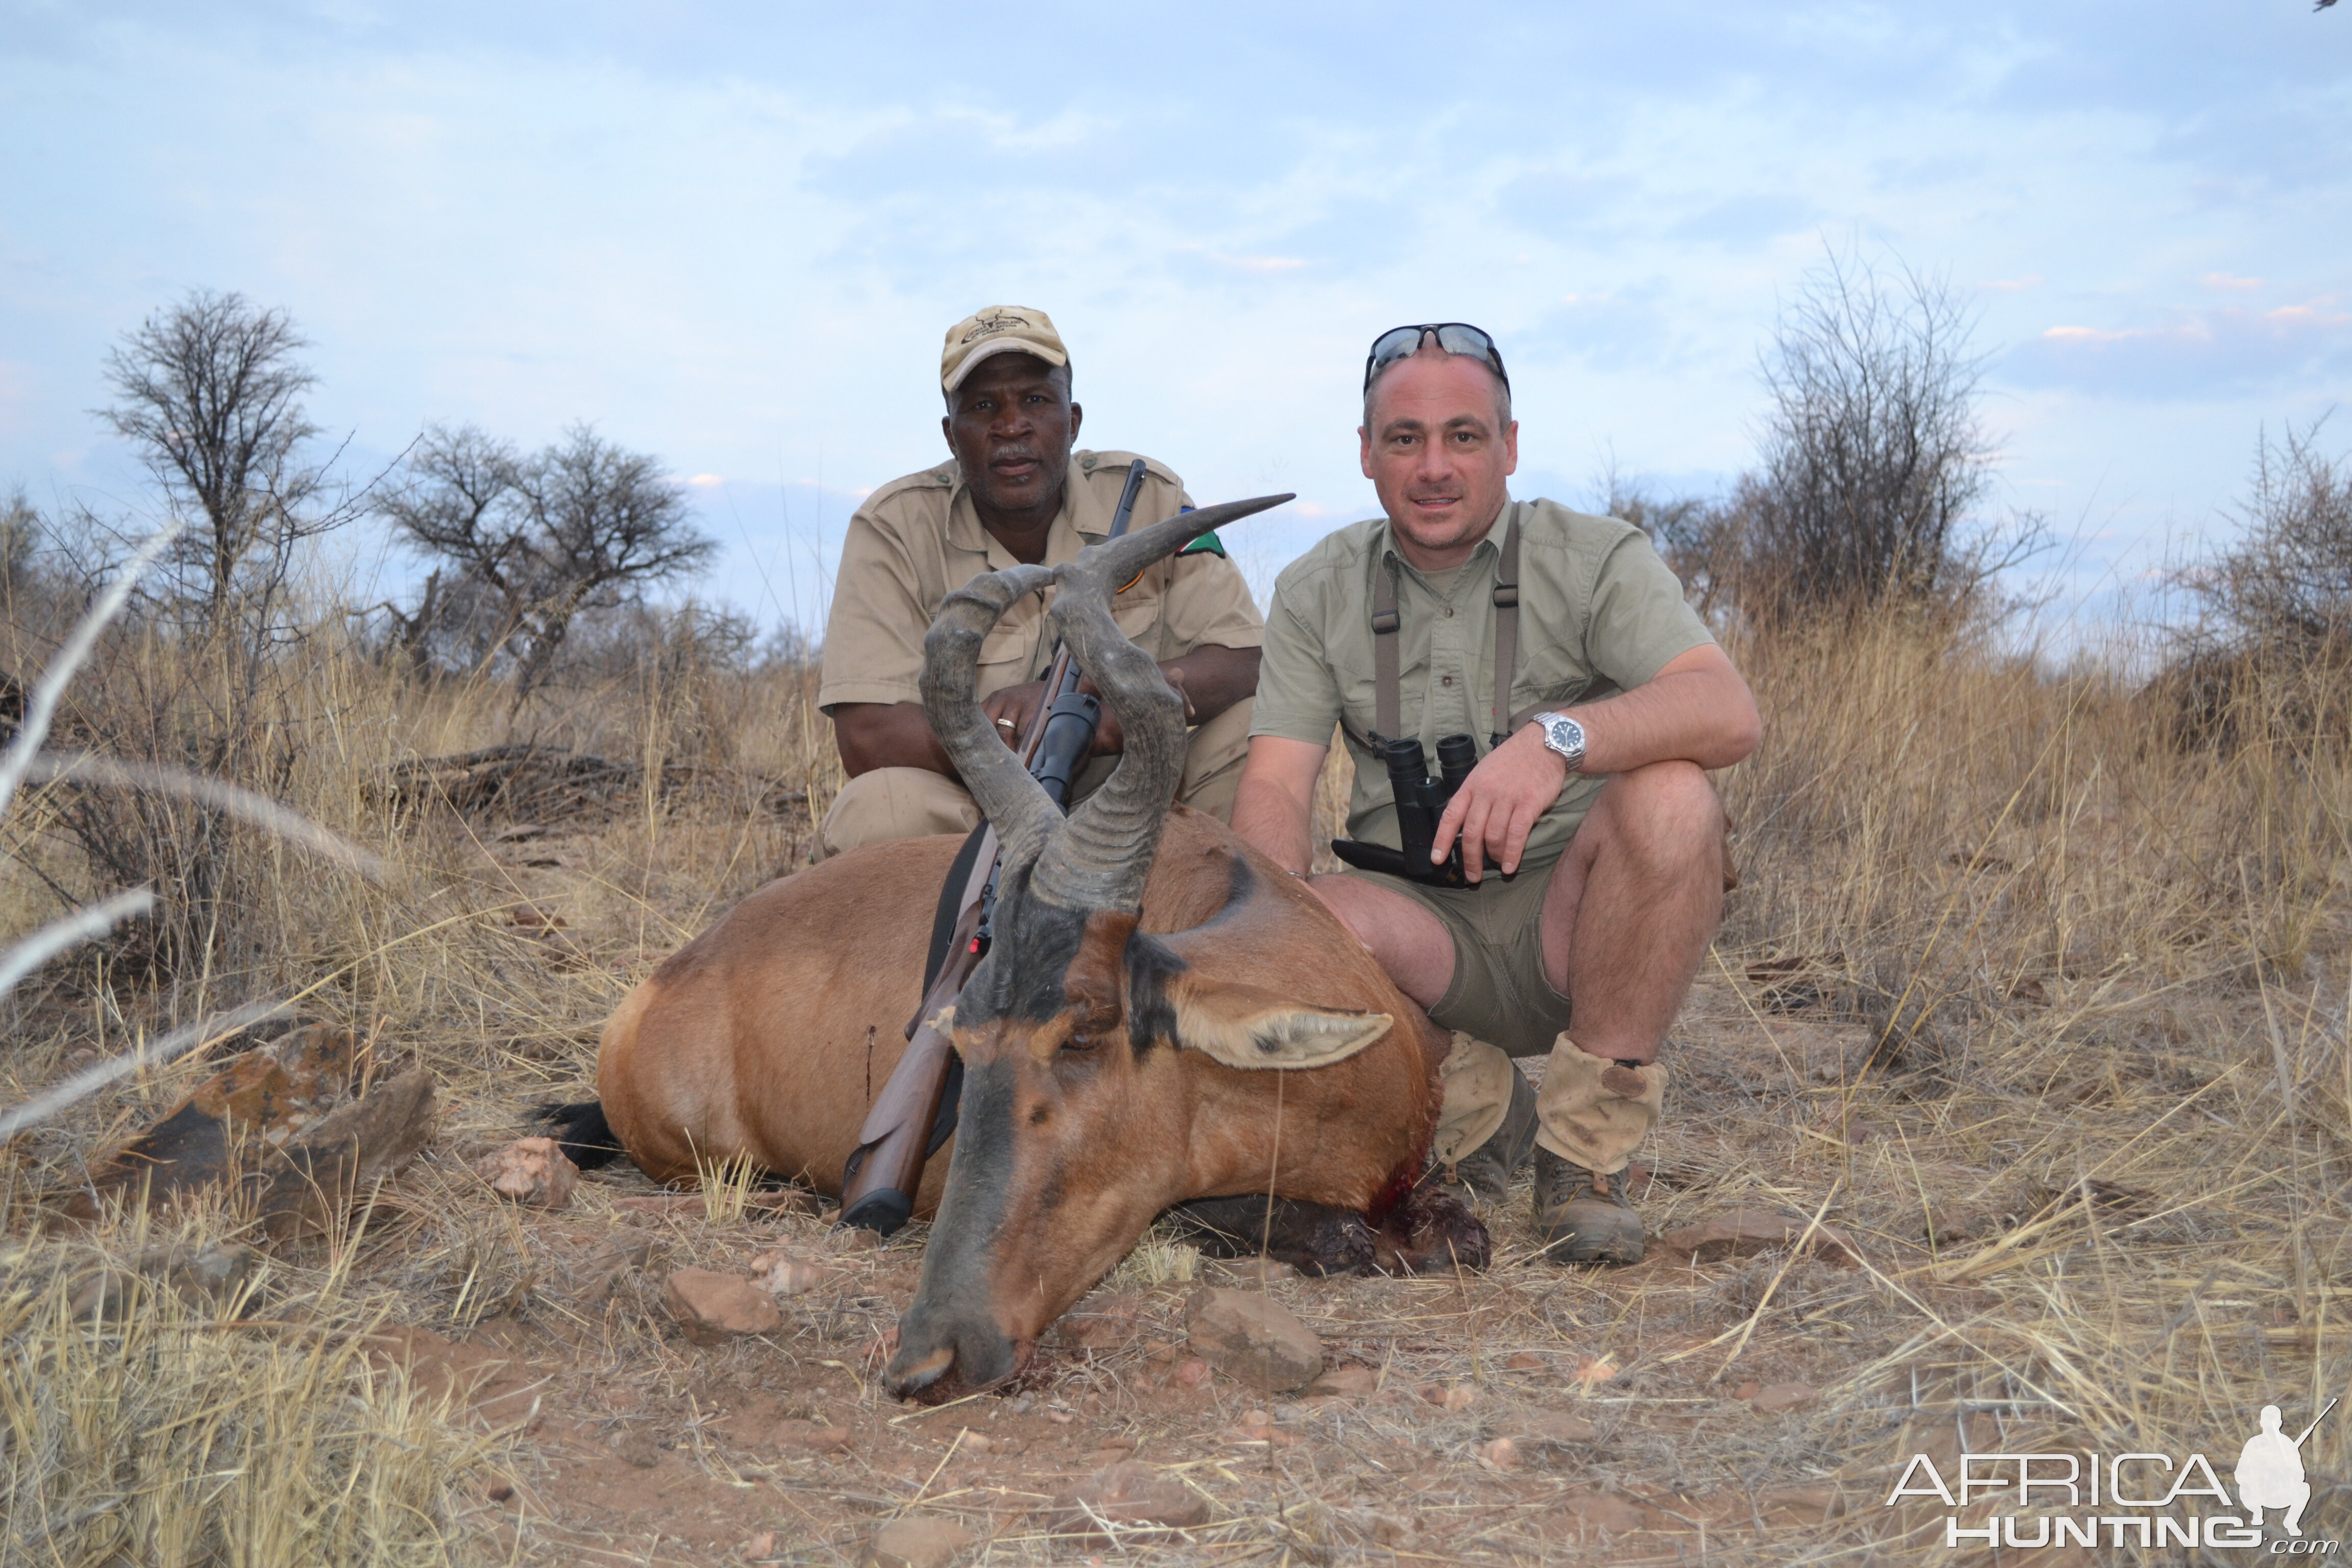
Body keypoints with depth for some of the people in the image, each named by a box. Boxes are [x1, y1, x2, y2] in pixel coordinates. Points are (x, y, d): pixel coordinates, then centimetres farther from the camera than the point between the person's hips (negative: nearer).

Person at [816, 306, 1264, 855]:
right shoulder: (894, 527, -9)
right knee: (879, 807, -34)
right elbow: (866, 740, -19)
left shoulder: (1148, 497, -2)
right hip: (967, 822, -2)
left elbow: (1247, 660, -6)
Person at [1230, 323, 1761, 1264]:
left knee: (1669, 797, -31)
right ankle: (1473, 1112, 1)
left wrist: (1558, 737, -41)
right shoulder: (1317, 593, 4)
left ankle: (1585, 1151, -16)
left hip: (1568, 925, -1)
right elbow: (1274, 785, -6)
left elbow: (1730, 714, -22)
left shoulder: (1597, 561, -4)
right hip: (1418, 924, 1)